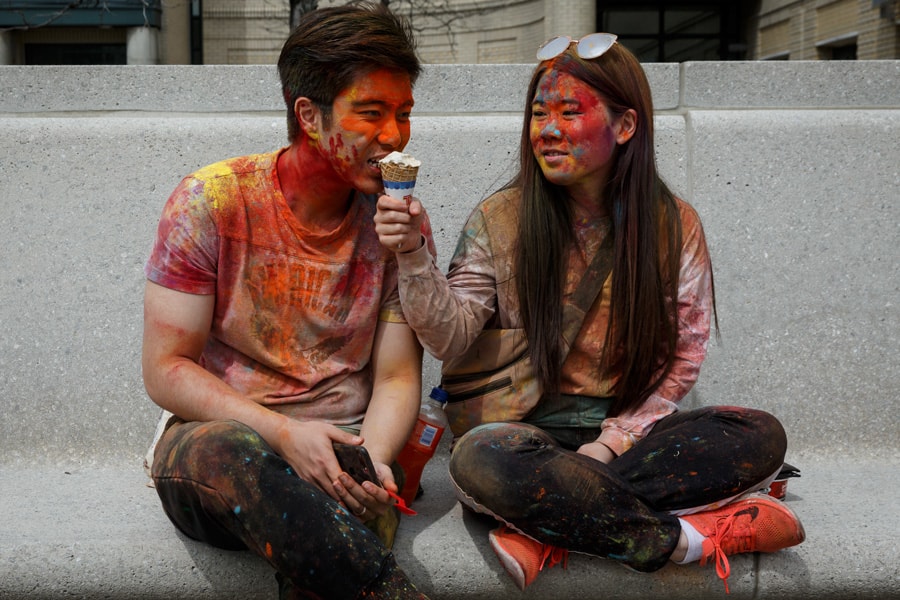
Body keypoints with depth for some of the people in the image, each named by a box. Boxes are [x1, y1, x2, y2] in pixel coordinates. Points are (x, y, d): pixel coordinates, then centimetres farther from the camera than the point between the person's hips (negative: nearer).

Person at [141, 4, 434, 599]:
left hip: (338, 456, 0)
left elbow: (397, 378, 3)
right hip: (212, 434, 1)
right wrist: (284, 433, -20)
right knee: (227, 450, -38)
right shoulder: (209, 202, -5)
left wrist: (373, 459, -20)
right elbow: (165, 369, -6)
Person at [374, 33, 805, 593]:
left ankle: (551, 537, -27)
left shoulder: (673, 224, 1)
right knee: (481, 460, -36)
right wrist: (414, 255, -24)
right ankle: (696, 538, -24)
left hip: (632, 429, 2)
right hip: (532, 429, -1)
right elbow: (451, 338, -8)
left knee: (761, 435, -24)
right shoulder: (500, 220, -1)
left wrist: (610, 443, -11)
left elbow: (682, 360, 1)